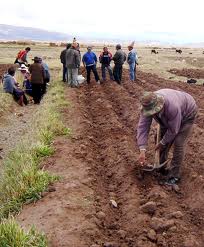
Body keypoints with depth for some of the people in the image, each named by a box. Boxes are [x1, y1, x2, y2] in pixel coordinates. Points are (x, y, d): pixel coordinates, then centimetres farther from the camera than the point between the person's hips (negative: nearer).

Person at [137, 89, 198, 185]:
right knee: (160, 137, 4)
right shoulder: (148, 106, -29)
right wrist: (142, 150, -36)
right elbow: (142, 127, -30)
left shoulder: (172, 107, -45)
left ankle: (174, 176, 0)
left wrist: (162, 143, -16)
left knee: (178, 143, -13)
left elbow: (173, 130, -31)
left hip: (186, 114, -6)